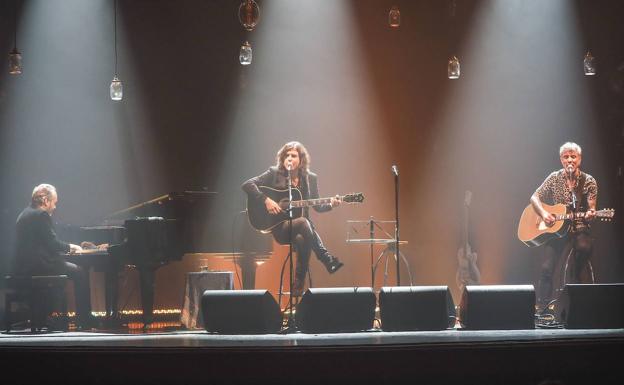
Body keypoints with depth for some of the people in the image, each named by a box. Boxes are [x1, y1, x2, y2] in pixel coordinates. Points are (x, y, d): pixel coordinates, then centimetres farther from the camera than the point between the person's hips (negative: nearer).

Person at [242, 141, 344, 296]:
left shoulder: (310, 178, 10)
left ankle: (298, 288, -27)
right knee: (304, 223, -35)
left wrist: (330, 204, -8)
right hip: (279, 227, -3)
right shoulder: (274, 173, 0)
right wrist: (266, 200, -18)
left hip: (301, 225, 3)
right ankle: (328, 261, -29)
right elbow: (247, 185, -6)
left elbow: (317, 206, 14)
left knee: (302, 239, -35)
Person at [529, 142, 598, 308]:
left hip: (580, 230, -2)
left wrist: (590, 214, -27)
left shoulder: (588, 181, 1)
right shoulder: (555, 178, 6)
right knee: (547, 268, -14)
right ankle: (542, 306, -1)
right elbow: (534, 198, 8)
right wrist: (543, 213, -10)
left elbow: (591, 210, -3)